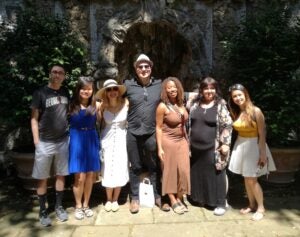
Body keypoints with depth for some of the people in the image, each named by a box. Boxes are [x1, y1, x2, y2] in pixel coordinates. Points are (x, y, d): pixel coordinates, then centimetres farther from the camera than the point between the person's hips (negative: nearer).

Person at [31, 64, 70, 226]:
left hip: (63, 141, 4)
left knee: (61, 175, 11)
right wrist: (36, 142, -9)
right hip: (45, 142, -3)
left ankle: (59, 207, 27)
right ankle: (43, 211, 20)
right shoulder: (40, 93, -6)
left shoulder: (65, 92, 6)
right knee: (43, 178, 6)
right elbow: (34, 118, -5)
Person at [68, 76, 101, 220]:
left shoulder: (97, 105, -2)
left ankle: (86, 205, 29)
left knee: (90, 175, 9)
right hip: (76, 140, -2)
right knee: (80, 176, -2)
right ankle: (78, 206, 21)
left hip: (91, 140, 2)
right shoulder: (72, 105, -5)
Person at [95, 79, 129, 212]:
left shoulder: (126, 103, -13)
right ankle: (109, 199, 27)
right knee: (108, 170, 7)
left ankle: (115, 200, 25)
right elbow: (100, 124, 3)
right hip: (107, 140, 1)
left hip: (122, 139, -1)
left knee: (120, 169, 6)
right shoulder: (103, 106, -7)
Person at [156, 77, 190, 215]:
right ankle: (173, 201, 17)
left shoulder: (181, 104, 4)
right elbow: (158, 128, -10)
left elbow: (184, 123, 12)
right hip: (168, 141, -5)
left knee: (183, 170, 4)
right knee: (170, 170, 5)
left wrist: (187, 141, 13)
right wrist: (160, 148, -14)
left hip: (182, 141, 5)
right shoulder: (162, 106, -12)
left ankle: (179, 198, 21)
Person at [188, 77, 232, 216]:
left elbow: (227, 125, -8)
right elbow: (189, 123, 12)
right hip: (195, 147, 5)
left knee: (215, 175, 3)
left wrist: (225, 143, -13)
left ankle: (220, 203, 17)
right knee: (198, 174, 15)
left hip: (213, 148, -5)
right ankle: (200, 198, 33)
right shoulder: (195, 104, 6)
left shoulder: (220, 105, -6)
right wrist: (188, 142, 10)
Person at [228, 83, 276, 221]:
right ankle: (252, 205, 29)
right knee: (246, 179, 12)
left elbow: (262, 134, -13)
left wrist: (263, 154, -15)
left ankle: (260, 208, 18)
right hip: (240, 146, 6)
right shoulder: (235, 112, 2)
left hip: (253, 146, -5)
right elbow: (237, 131, 7)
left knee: (252, 180, -1)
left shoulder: (256, 111, -14)